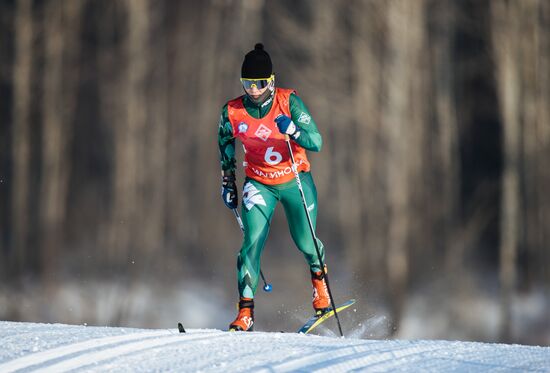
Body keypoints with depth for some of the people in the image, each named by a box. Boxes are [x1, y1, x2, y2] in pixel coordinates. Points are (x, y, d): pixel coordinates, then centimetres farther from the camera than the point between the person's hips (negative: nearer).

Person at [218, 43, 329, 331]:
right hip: (259, 184, 1)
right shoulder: (232, 112, -12)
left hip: (295, 180, -1)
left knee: (304, 241, 3)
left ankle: (318, 276, 39)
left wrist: (293, 130, -41)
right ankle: (245, 312, -14)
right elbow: (225, 144, 9)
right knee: (252, 242, -16)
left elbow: (316, 142, -22)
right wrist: (227, 182, 11)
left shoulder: (289, 102, -19)